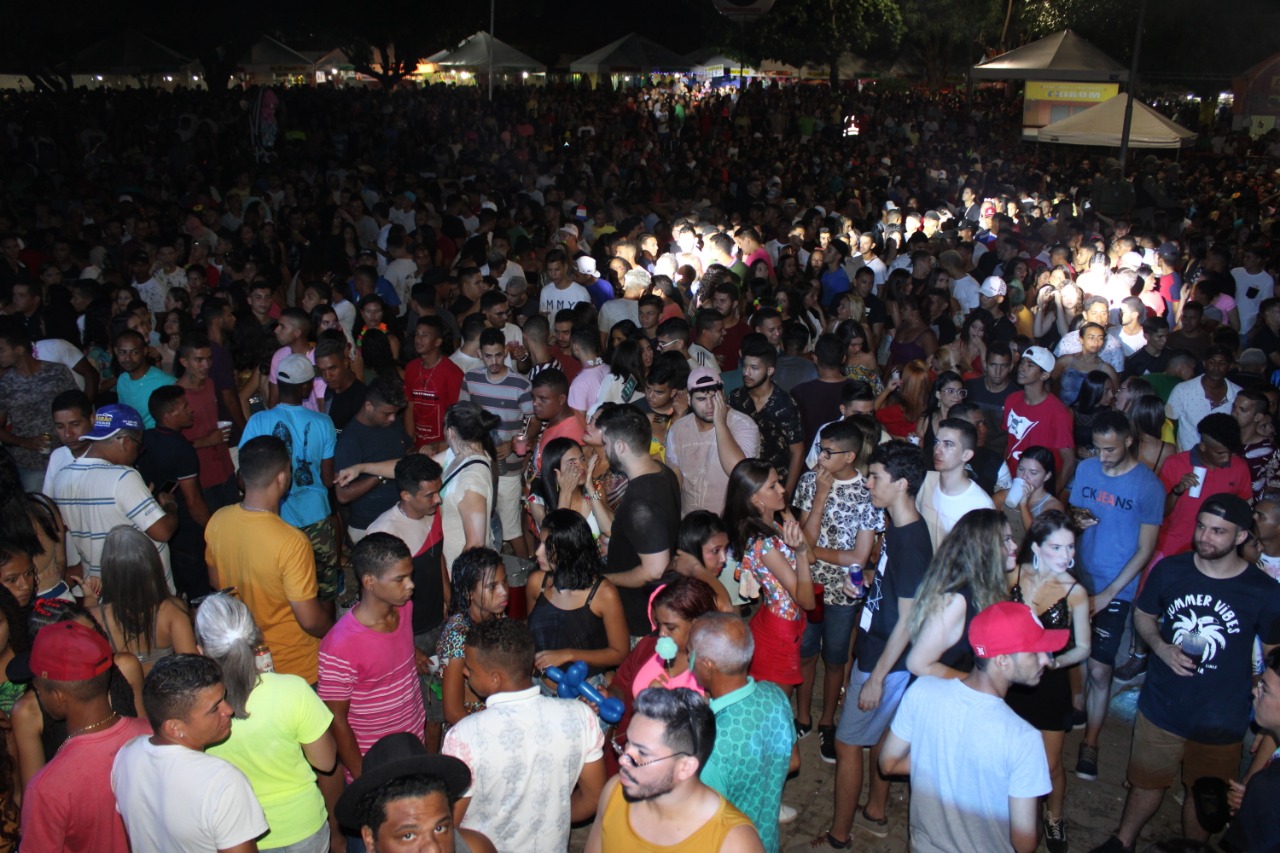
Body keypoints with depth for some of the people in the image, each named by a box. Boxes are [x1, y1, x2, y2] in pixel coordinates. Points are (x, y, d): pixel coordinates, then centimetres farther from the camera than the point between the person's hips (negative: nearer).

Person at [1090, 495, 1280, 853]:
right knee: (1147, 782, 19)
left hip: (1220, 722, -1)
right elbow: (1143, 615, 6)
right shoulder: (1170, 570, -9)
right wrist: (1161, 648, -13)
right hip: (1160, 709, 2)